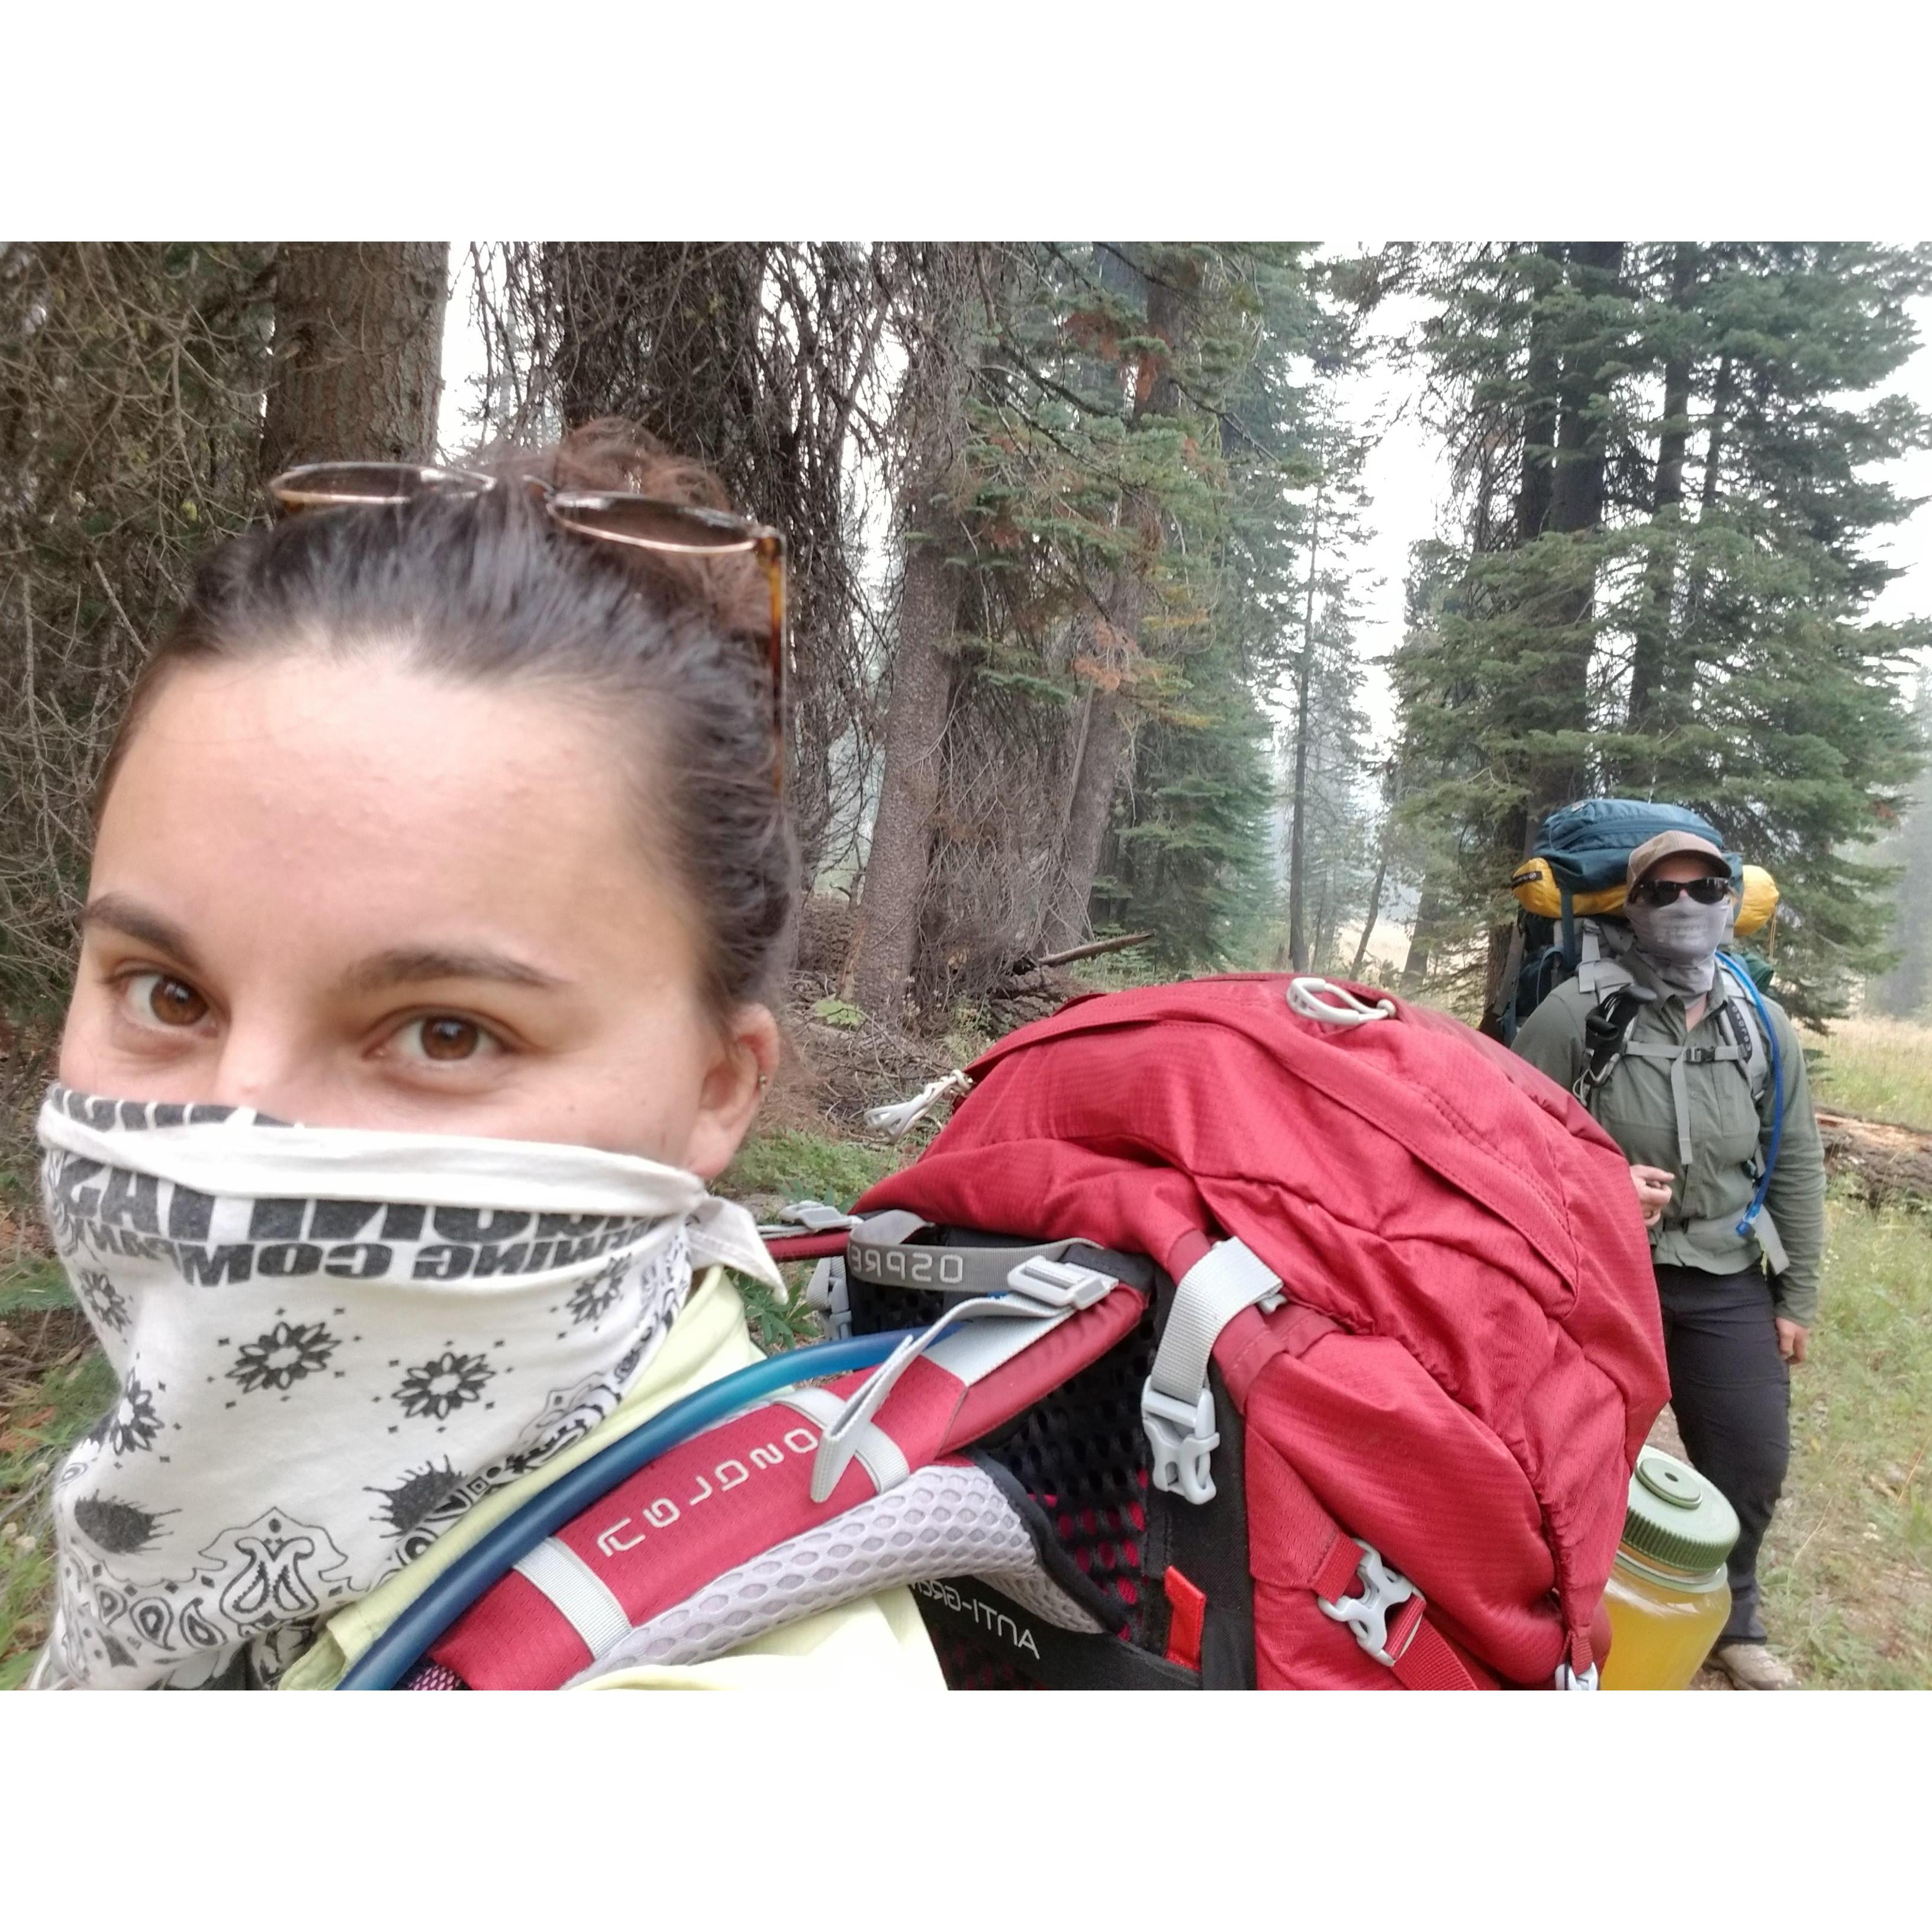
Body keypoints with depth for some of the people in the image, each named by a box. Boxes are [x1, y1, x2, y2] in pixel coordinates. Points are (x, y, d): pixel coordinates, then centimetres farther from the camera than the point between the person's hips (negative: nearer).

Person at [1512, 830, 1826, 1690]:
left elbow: (1797, 1170, 9)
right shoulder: (1575, 1013, -10)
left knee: (1753, 1460, 12)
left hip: (1728, 1284, 4)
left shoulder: (1764, 1028, 5)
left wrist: (1797, 1297, 9)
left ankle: (1729, 1620, 39)